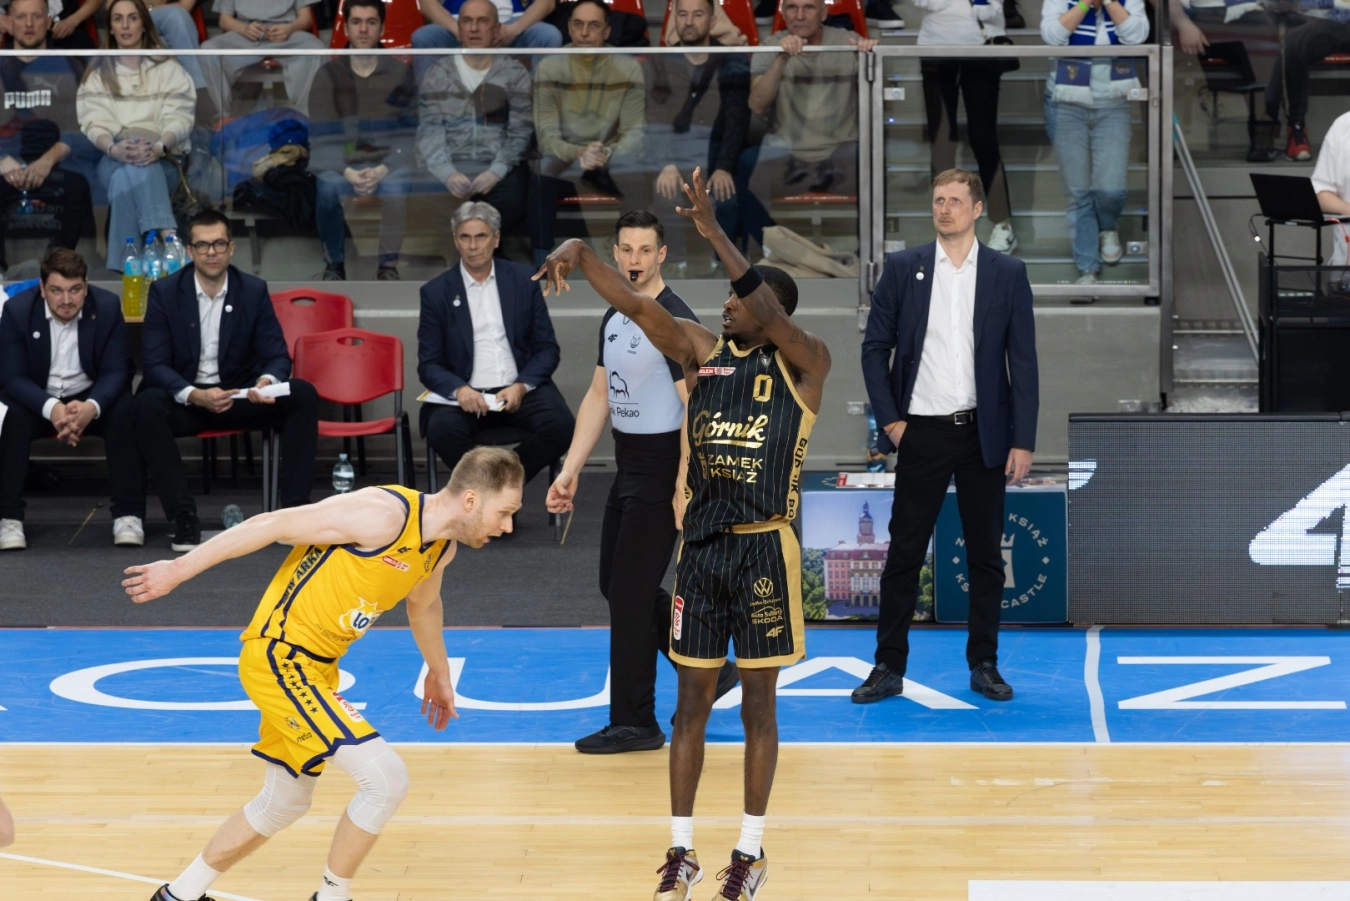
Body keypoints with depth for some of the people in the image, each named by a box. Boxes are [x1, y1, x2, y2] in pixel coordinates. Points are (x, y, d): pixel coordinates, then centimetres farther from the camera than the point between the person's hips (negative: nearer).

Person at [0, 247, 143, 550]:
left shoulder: (108, 307, -11)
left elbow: (116, 371, -11)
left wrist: (92, 407, -34)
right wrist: (51, 408, -35)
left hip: (91, 398, 1)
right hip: (37, 399, 0)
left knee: (126, 412, -30)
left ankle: (128, 515, -25)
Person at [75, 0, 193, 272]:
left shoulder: (169, 69, 13)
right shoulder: (98, 74, 16)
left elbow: (178, 119, -2)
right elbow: (94, 123, 0)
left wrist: (158, 147, -26)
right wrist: (115, 149, -25)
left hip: (162, 159, 0)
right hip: (113, 160, 0)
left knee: (128, 176, -38)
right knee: (129, 167, -39)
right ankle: (168, 238, -55)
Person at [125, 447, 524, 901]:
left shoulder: (443, 545, 3)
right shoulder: (383, 514, -24)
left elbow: (423, 604, 27)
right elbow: (272, 525, -21)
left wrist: (438, 672, 39)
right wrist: (179, 570, -19)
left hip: (315, 667, 9)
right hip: (277, 655, -9)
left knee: (284, 803, 21)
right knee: (386, 777, -16)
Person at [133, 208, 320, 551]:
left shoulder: (254, 291, -1)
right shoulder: (164, 292, -6)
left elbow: (277, 356, -2)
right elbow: (155, 365, -12)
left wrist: (267, 381, -28)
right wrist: (194, 395, -31)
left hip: (239, 396, 2)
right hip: (183, 398, -2)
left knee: (303, 395, -23)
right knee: (148, 405, -35)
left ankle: (293, 509, -20)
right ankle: (183, 516, -29)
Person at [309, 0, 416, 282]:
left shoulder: (401, 73, -1)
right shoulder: (328, 74, -1)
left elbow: (409, 135, -5)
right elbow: (321, 137, -6)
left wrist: (382, 170, -22)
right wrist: (347, 172, -22)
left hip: (386, 163, 0)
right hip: (341, 163, 0)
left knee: (396, 186, -34)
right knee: (329, 187, -33)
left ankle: (389, 265, -17)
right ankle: (334, 264, -13)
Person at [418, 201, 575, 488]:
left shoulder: (523, 280, 9)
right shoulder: (436, 292, 6)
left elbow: (547, 349, 8)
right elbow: (429, 364, 3)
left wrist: (521, 387, -11)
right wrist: (459, 390, -19)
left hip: (521, 390, 1)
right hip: (465, 393, -1)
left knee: (561, 425, -28)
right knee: (443, 429, -34)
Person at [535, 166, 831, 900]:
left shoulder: (803, 363, -5)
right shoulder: (703, 351, 6)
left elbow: (772, 318, -25)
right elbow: (639, 306, -4)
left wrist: (714, 234, -32)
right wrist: (580, 253, -21)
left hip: (764, 550, -4)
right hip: (701, 545, 4)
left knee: (758, 702, 4)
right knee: (692, 700, 7)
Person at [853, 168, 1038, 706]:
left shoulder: (1007, 274, 2)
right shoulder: (902, 269, 2)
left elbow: (1023, 361, 0)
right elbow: (875, 348, 5)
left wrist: (1023, 440, -5)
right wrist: (889, 419, -4)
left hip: (984, 434, 0)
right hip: (922, 433, 0)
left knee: (986, 555, 6)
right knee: (904, 553, 1)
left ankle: (984, 665, 15)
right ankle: (889, 668, 7)